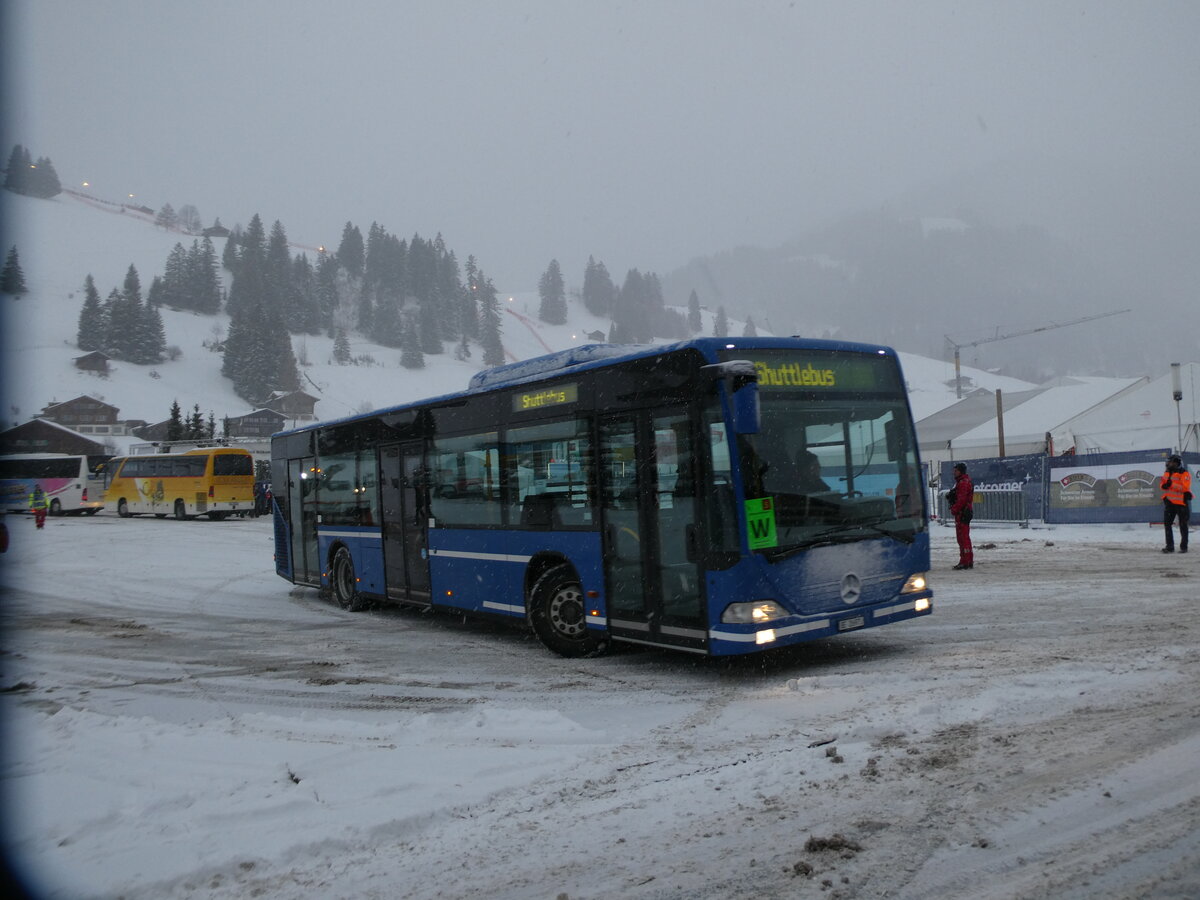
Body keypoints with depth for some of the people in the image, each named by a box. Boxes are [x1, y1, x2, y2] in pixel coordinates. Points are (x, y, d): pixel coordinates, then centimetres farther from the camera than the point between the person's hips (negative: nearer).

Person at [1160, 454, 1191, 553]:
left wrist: (1172, 484, -29)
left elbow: (1185, 487, -21)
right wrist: (1163, 485, -8)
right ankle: (1170, 546, 6)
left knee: (1183, 525, 4)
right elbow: (1162, 483, 16)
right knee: (1167, 523, 2)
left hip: (1181, 502, -6)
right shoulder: (1167, 472, 11)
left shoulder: (1184, 474, -11)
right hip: (1169, 502, 6)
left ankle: (1184, 547, 13)